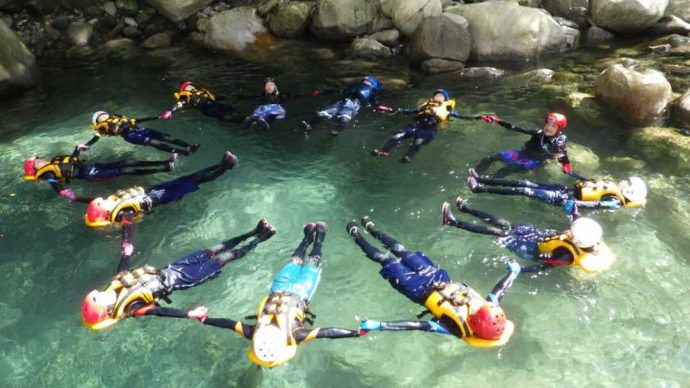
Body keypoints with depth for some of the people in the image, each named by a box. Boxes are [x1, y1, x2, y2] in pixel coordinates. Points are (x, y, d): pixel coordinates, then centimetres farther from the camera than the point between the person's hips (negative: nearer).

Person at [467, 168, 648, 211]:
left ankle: (479, 188, -18)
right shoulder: (614, 185, 15)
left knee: (526, 191, -17)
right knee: (526, 183, -3)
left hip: (564, 198, -8)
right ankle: (481, 180, -5)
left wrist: (573, 202, -35)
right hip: (567, 189, 8)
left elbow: (596, 204, -23)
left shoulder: (615, 202, -9)